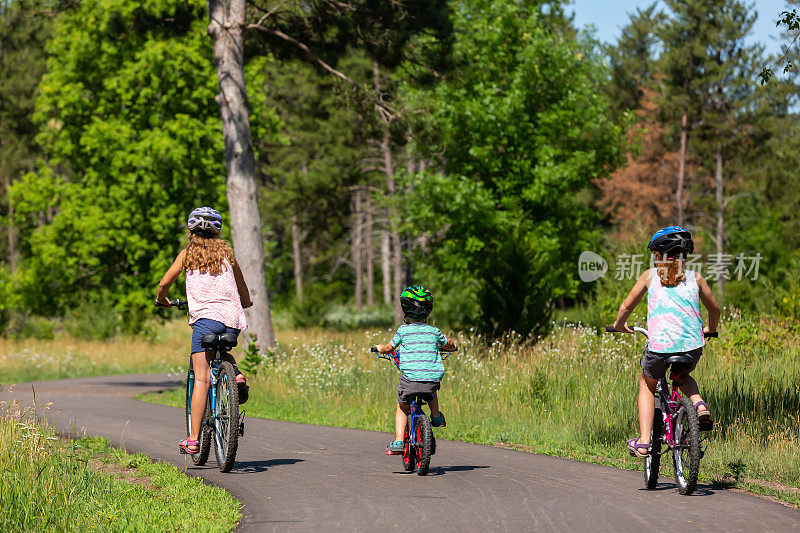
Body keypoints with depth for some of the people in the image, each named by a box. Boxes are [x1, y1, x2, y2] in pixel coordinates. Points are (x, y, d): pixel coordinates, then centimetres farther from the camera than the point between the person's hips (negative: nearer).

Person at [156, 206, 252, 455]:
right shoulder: (226, 252, 18)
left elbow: (164, 283, 13)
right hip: (233, 319, 3)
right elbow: (242, 288, 26)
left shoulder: (188, 253, 11)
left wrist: (162, 300, 35)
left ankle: (193, 439, -14)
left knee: (201, 378, -8)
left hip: (205, 316, -3)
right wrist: (245, 304, 48)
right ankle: (236, 374, 1)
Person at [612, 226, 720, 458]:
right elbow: (714, 309, 24)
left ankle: (643, 442, 13)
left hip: (659, 344, -2)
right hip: (692, 344, 2)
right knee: (682, 376, 34)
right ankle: (698, 403, 3)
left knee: (647, 386, 24)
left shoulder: (650, 275, 9)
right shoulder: (694, 278, 14)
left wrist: (619, 324, 35)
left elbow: (627, 306, 15)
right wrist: (709, 329, 44)